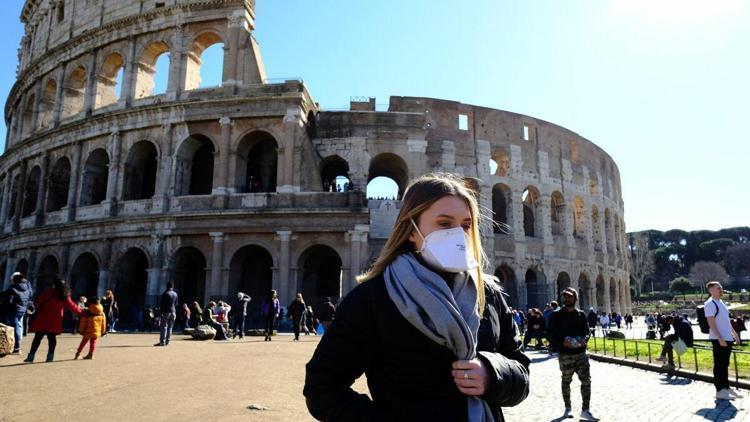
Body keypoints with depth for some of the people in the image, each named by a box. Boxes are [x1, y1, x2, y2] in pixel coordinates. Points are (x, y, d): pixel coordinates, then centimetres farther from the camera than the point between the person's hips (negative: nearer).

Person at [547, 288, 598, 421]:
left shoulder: (581, 315, 6)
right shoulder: (556, 316, -4)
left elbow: (587, 331, 12)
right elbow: (550, 334, -5)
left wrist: (584, 339, -10)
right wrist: (562, 341, -20)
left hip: (581, 353, 2)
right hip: (565, 354, -2)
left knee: (586, 380, -5)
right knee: (566, 381, 9)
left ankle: (585, 410, 3)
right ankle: (568, 408, 24)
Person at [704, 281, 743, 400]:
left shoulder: (721, 302, 15)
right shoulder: (710, 304, -13)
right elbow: (711, 323, -19)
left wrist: (734, 333, 22)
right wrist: (720, 338, -23)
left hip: (728, 338, 9)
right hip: (719, 340, -9)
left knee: (725, 364, 16)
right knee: (719, 365, -3)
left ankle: (726, 388, 25)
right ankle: (719, 391, 3)